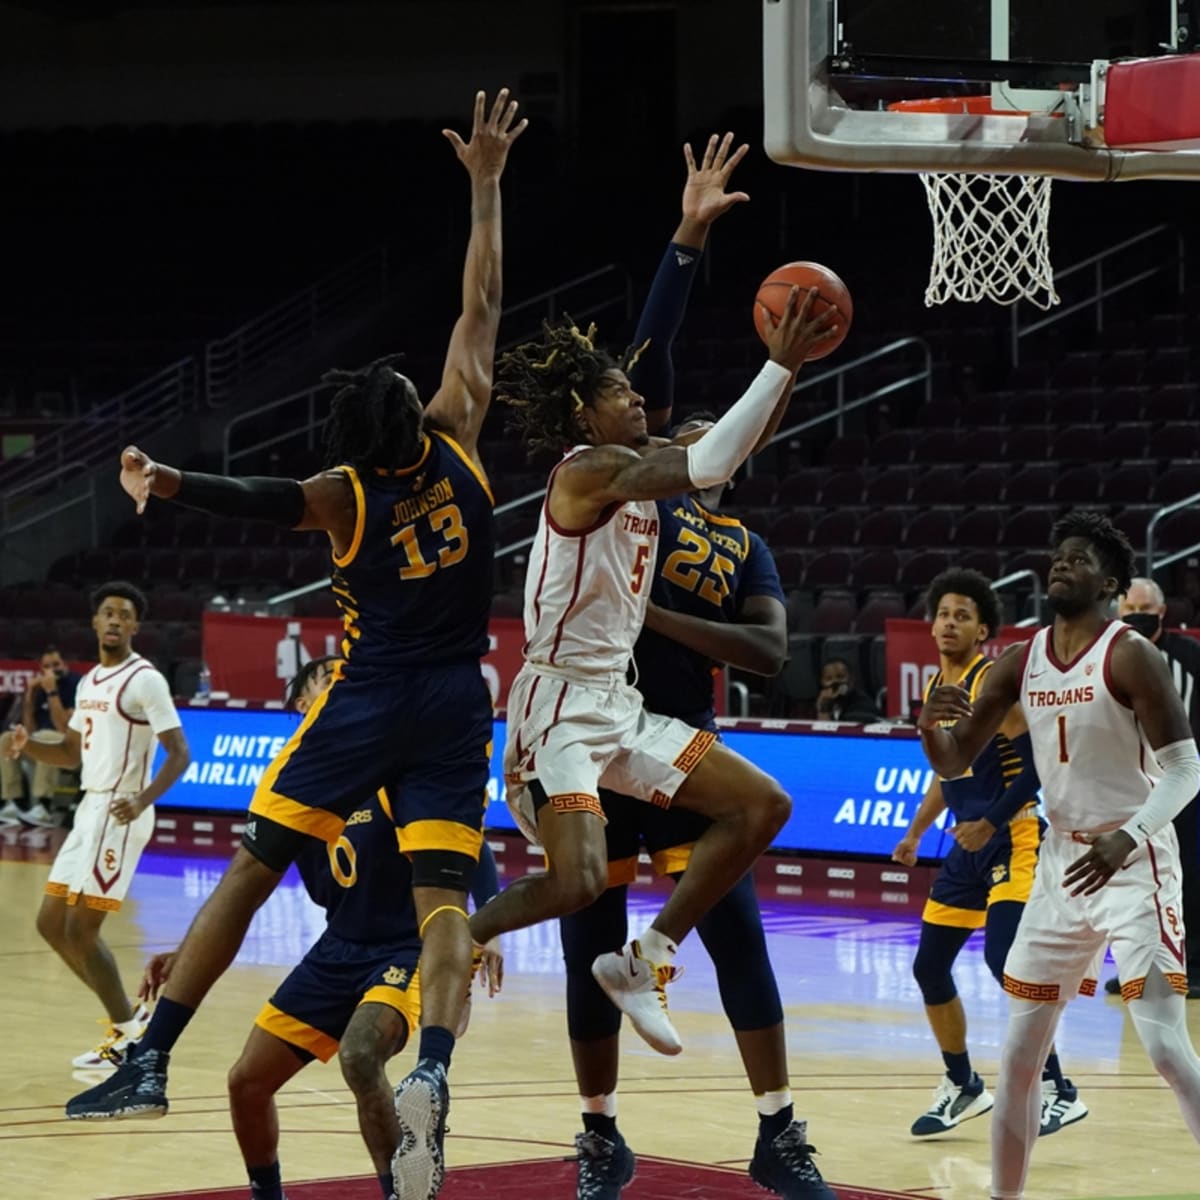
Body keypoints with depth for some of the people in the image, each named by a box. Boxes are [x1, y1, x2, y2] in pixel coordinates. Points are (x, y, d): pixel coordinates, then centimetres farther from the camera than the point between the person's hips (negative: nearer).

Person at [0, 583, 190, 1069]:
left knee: (81, 928, -9)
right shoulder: (89, 682, 15)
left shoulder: (144, 680, -12)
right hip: (90, 809, 9)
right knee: (52, 923, 10)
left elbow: (179, 753, -16)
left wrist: (143, 800, -32)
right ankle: (128, 1015, 18)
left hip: (119, 814, -9)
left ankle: (126, 1036, 2)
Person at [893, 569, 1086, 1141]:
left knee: (1004, 960, -23)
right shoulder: (935, 689, 12)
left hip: (1012, 839, -9)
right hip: (969, 843, 9)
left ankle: (1057, 1090, -18)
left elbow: (1036, 765, -17)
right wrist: (916, 831, 19)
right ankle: (962, 1087, 28)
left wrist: (991, 823, -22)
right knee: (929, 967, 11)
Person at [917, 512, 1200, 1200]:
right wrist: (933, 726, -12)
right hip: (1062, 862, 7)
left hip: (1134, 863, -7)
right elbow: (954, 764, 12)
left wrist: (1130, 836, -33)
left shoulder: (1130, 657, -13)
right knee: (1021, 1051, 9)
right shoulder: (1021, 664, 6)